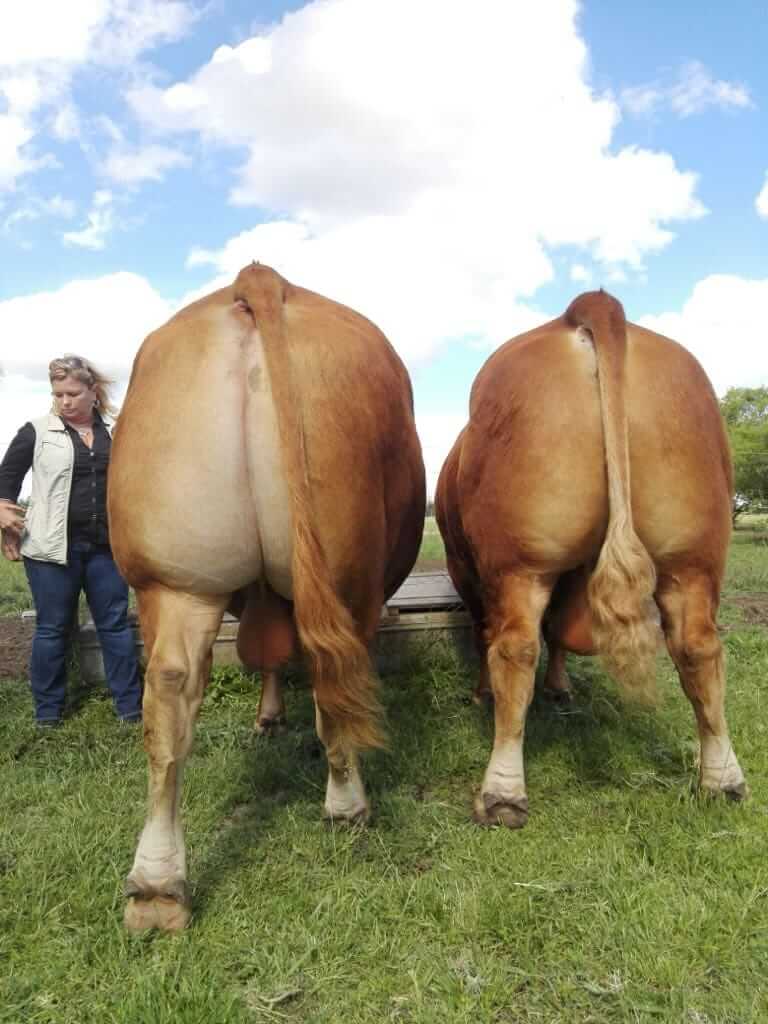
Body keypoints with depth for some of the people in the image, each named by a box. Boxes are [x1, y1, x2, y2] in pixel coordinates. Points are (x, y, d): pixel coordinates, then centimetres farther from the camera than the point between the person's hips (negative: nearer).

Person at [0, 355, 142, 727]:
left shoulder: (115, 433, 8)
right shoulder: (37, 432, 0)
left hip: (105, 546, 2)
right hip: (52, 546, -2)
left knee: (115, 624, 6)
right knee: (52, 629, 6)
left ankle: (131, 706, 16)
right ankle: (48, 713, 20)